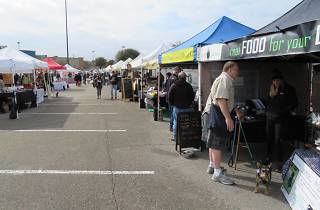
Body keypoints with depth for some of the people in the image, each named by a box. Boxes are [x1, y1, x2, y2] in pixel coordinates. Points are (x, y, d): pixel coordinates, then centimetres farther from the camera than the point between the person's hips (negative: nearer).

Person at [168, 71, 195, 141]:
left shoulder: (174, 85, -3)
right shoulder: (189, 86, -2)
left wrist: (172, 104, 11)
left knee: (176, 121, 7)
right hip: (186, 108, 0)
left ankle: (175, 136, 11)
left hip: (176, 107, 0)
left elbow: (170, 96, -1)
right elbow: (192, 96, 2)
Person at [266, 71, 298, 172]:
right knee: (270, 138, 10)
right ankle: (269, 156, 25)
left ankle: (277, 162, -4)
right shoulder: (273, 89, 13)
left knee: (278, 140, -8)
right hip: (270, 117, 5)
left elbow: (294, 104, -4)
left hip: (281, 119, -5)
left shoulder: (289, 89, -2)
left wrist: (283, 112, -11)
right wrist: (267, 111, 2)